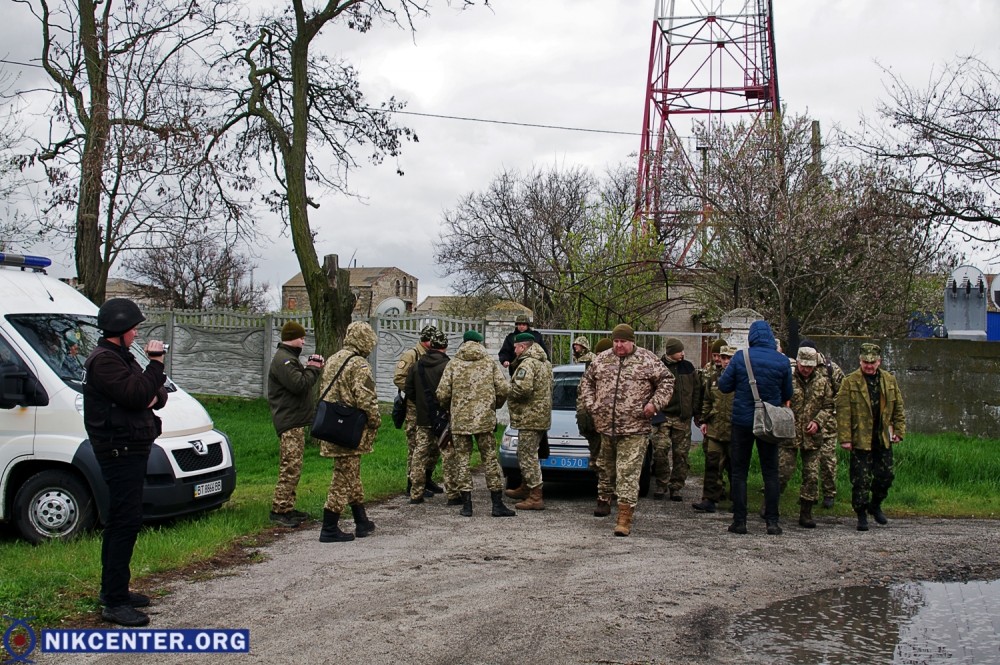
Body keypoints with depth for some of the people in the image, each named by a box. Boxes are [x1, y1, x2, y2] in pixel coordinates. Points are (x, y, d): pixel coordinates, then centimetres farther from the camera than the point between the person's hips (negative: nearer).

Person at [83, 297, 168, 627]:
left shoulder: (120, 358, 19)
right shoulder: (104, 360, -14)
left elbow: (150, 394, 18)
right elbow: (135, 395, -26)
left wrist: (156, 396, -5)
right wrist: (155, 362, -17)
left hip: (130, 450, 11)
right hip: (120, 450, -11)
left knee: (120, 522, 17)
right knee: (126, 522, -12)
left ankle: (113, 590, 27)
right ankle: (115, 603, -10)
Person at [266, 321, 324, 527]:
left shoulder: (288, 358, 21)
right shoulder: (282, 359, -14)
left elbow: (301, 382, 21)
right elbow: (299, 384, -24)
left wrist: (312, 368, 5)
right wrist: (313, 369, -9)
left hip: (295, 421, 11)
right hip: (289, 422, -11)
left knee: (292, 467, 13)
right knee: (290, 467, -11)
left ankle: (288, 508, 17)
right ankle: (279, 510, -9)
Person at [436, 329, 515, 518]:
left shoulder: (453, 364, 1)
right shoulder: (490, 363, 3)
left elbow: (442, 394, -4)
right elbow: (504, 389, -3)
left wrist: (450, 408, 17)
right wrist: (495, 406, 16)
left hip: (459, 420, 0)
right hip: (485, 419, 1)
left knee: (462, 460, 7)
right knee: (490, 460, 7)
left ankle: (466, 505, 7)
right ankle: (497, 504, 7)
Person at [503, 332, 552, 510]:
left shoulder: (527, 363, -17)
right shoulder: (544, 363, 16)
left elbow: (523, 388, -29)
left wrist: (508, 389, -9)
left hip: (530, 417, -10)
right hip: (541, 416, 10)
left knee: (528, 456, -7)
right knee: (526, 454, 22)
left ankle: (535, 497, -6)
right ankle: (525, 489, 33)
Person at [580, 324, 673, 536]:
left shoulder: (647, 360, -2)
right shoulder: (601, 360, 9)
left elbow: (667, 381, 3)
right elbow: (587, 381, 21)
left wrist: (654, 403, -8)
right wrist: (591, 404, 9)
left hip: (634, 430, -4)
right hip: (605, 426, 4)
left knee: (628, 473, -8)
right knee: (606, 468, 20)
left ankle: (624, 518, -9)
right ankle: (604, 501, 43)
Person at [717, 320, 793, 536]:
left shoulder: (740, 357, -9)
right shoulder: (782, 361, -4)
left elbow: (724, 386, -5)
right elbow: (787, 394, 4)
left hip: (742, 421, -1)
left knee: (739, 472, 6)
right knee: (770, 472, 10)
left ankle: (739, 520, 4)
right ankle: (772, 521, 9)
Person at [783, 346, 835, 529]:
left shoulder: (822, 382, 6)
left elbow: (829, 406, 9)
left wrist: (818, 422, -7)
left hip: (813, 437, 3)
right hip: (789, 436, -3)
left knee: (812, 477, 5)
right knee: (782, 473, -4)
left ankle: (806, 514, 15)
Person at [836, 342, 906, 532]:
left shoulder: (890, 380, 7)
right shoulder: (850, 382, -7)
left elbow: (898, 408, 14)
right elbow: (843, 412, -10)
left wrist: (899, 431, 7)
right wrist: (845, 438, -15)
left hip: (883, 439, 4)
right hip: (860, 440, -4)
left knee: (885, 475, 11)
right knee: (860, 479, -2)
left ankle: (875, 505, 34)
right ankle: (861, 515, 11)